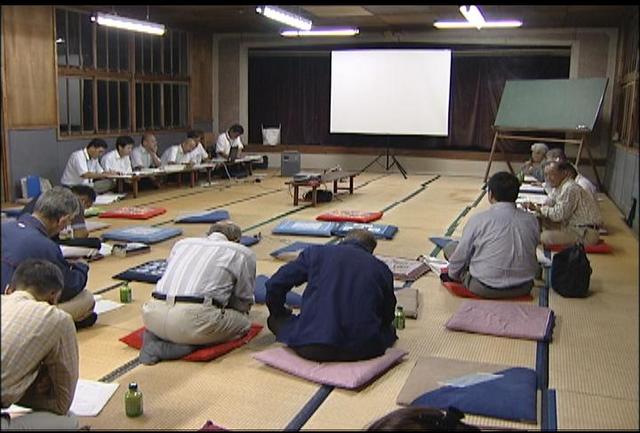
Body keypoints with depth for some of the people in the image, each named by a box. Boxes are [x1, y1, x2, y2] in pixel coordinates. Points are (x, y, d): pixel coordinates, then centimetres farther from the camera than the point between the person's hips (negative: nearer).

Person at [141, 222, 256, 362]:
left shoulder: (182, 243, 27)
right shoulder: (242, 252, 14)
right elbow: (244, 301, 17)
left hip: (153, 317, 6)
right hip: (194, 320, -6)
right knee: (243, 322, 18)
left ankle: (156, 337, 8)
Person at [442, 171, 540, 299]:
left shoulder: (478, 219, -13)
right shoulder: (532, 220, -2)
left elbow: (460, 255, -5)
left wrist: (452, 275, 15)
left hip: (485, 289, -5)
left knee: (450, 247, 11)